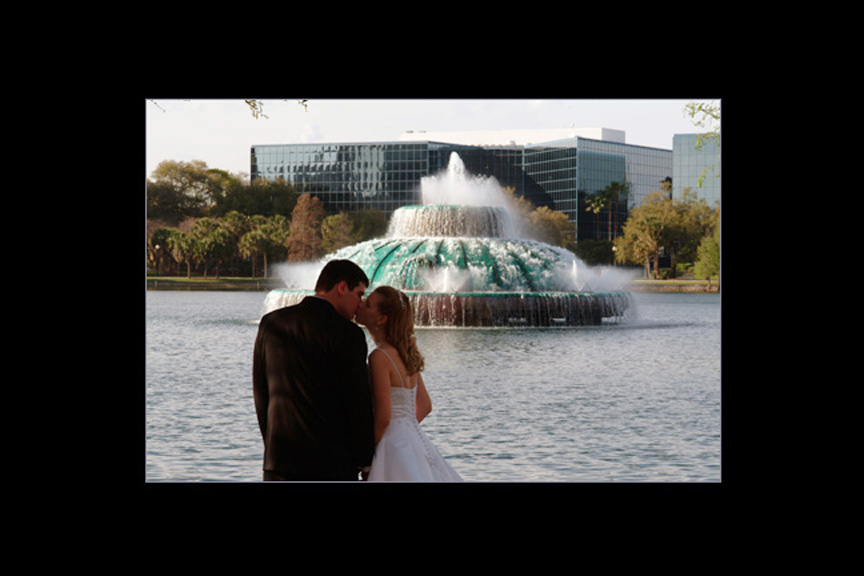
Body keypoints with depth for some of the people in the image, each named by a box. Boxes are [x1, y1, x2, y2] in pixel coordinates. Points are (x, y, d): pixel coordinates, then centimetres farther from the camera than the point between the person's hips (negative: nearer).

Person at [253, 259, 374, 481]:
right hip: (333, 463, -5)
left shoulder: (270, 323, 6)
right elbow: (358, 402, -9)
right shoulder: (347, 334, -10)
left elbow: (261, 395, 11)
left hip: (279, 462, 5)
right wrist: (365, 462, 3)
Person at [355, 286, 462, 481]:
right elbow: (425, 406, 15)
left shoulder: (380, 356, -16)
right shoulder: (406, 352, 9)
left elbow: (383, 417, -18)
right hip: (415, 440, 9)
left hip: (393, 444, -9)